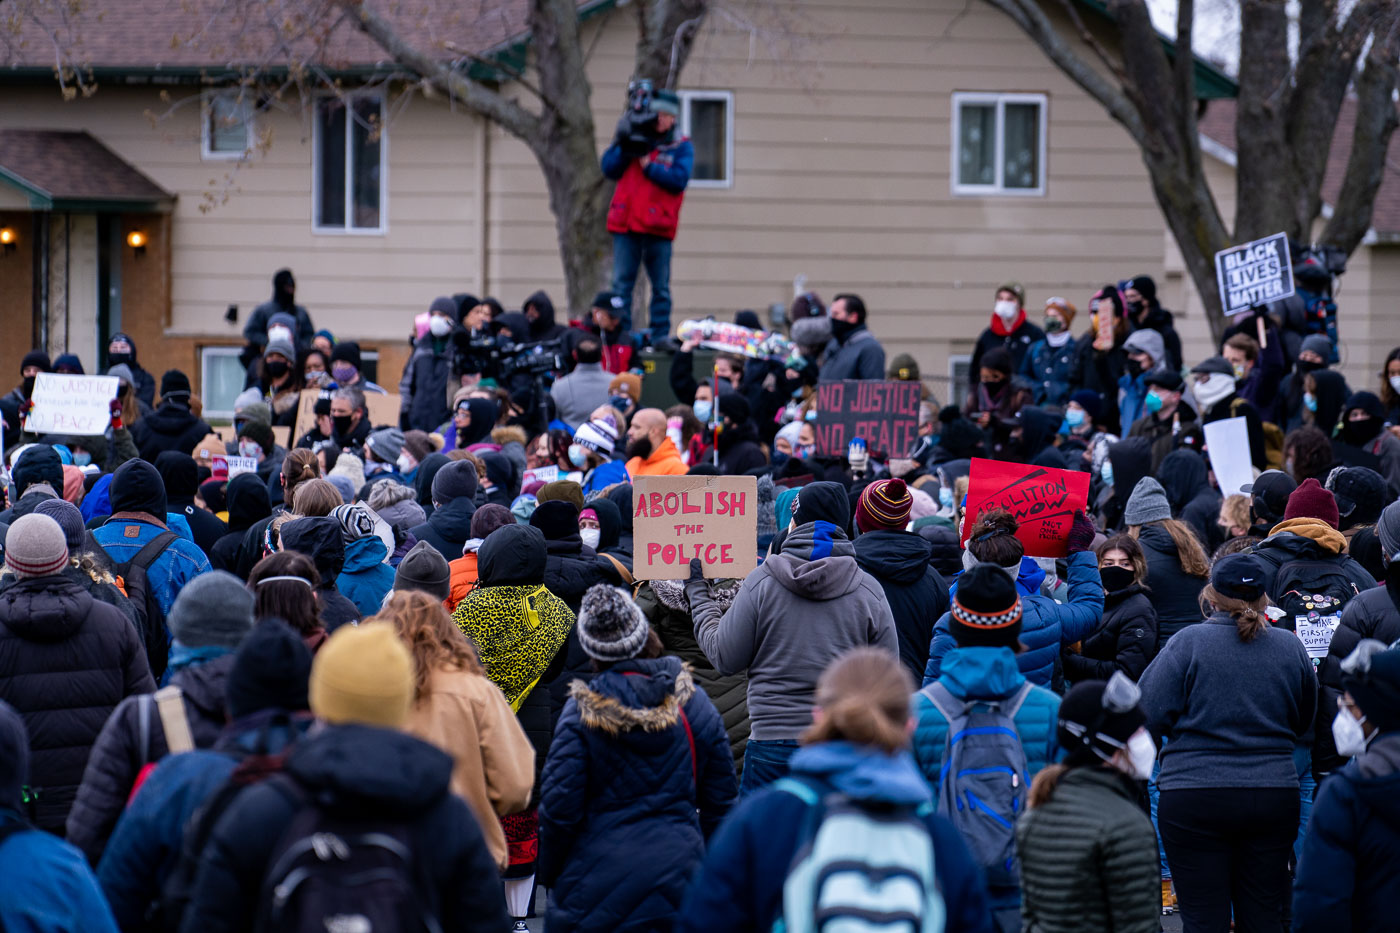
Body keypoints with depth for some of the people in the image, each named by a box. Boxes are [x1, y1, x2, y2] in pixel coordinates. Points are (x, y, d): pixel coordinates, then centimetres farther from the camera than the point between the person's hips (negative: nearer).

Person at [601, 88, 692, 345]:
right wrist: (624, 145, -9)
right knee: (621, 283, 1)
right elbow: (609, 168, 6)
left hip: (658, 226, -2)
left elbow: (679, 179, -10)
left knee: (661, 286, 2)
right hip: (625, 224, 2)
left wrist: (648, 165, -12)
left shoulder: (682, 147, 6)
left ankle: (660, 334, 7)